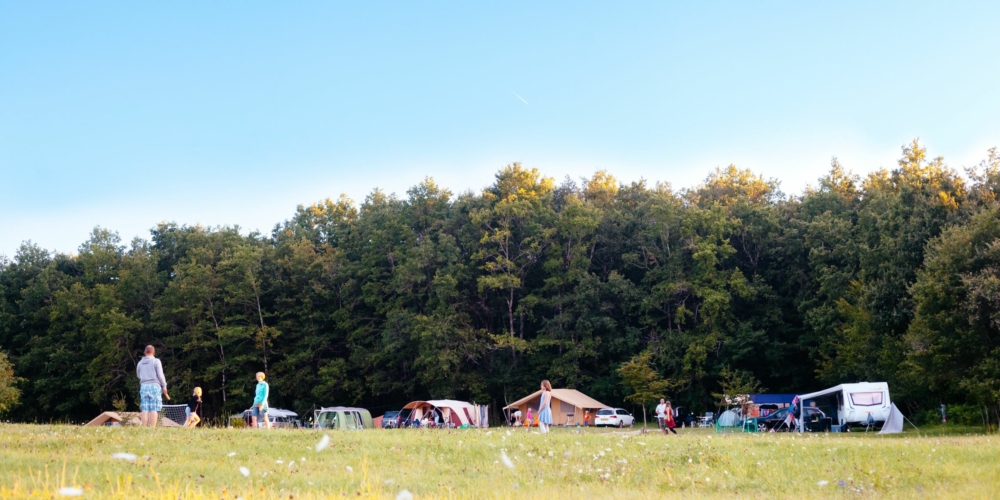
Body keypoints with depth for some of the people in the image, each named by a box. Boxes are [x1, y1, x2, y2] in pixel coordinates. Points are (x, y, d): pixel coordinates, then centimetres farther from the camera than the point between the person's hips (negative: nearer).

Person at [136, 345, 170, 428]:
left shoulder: (140, 363, 12)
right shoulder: (156, 361, -1)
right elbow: (160, 375, -5)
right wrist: (164, 387, 2)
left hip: (143, 386, 4)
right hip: (154, 386, -4)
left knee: (144, 409, 1)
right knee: (154, 409, -6)